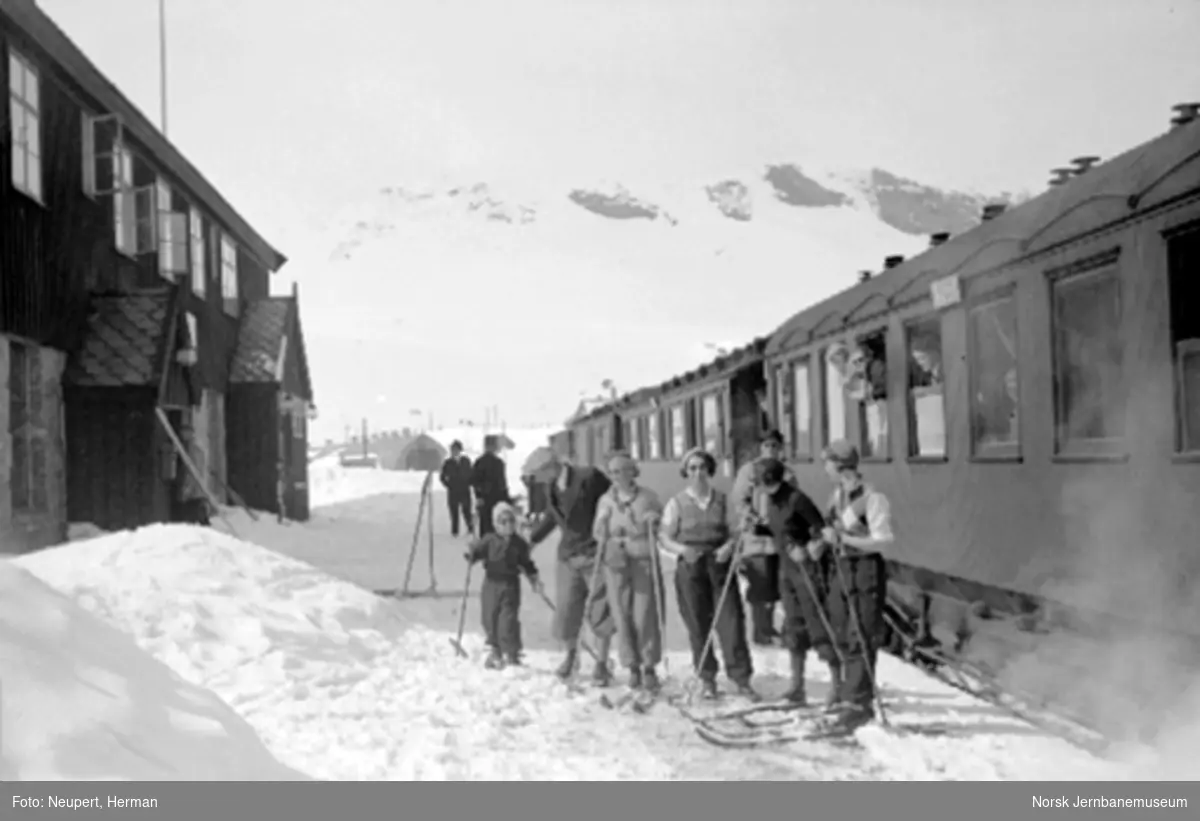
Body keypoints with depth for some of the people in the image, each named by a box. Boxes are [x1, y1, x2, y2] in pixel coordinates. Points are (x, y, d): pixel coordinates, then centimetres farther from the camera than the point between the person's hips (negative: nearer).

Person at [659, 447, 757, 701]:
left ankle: (741, 678, 0)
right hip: (690, 567, -1)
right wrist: (682, 549, -17)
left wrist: (729, 546, -12)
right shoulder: (677, 503, 2)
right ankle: (707, 680, 17)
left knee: (732, 621, -6)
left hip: (720, 564, 1)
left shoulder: (722, 499, 8)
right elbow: (665, 537, 2)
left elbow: (733, 531, 10)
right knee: (698, 625, 4)